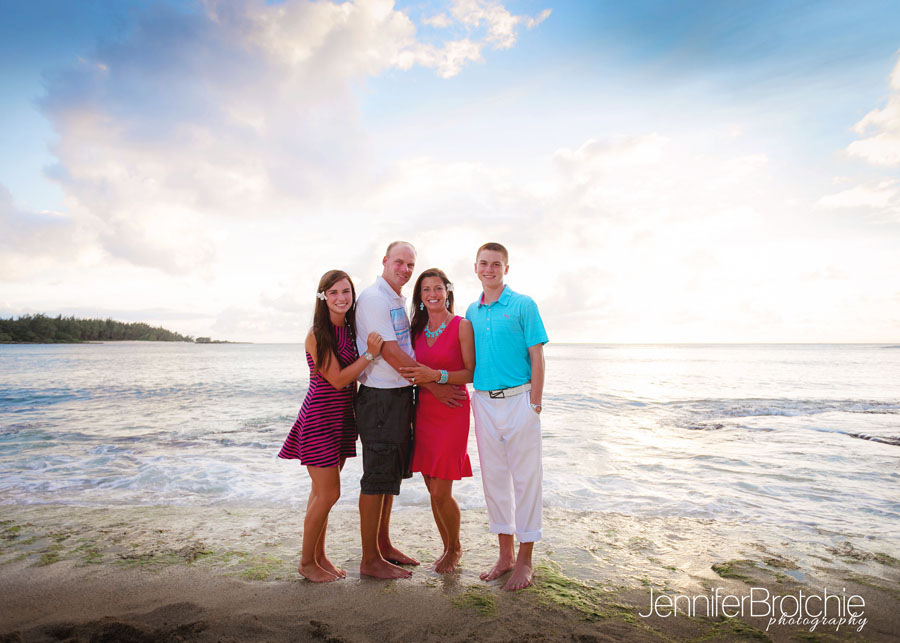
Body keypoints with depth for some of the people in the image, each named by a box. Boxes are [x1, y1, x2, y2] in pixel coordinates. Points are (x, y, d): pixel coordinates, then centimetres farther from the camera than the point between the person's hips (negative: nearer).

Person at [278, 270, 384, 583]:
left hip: (342, 417, 7)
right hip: (320, 418, -7)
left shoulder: (350, 329, 7)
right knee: (328, 493, -1)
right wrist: (370, 354, -24)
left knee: (322, 492, 16)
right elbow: (337, 379, -19)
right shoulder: (317, 335, -15)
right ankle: (306, 562, 19)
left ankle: (319, 555, 29)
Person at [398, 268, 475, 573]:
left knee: (441, 492, -3)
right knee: (432, 490, 11)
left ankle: (455, 547, 24)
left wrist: (436, 375, -20)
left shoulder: (462, 326, -6)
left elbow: (472, 373, -9)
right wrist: (415, 375, 1)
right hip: (424, 411, 5)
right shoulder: (418, 330, 10)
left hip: (451, 412, -5)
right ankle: (447, 548, 33)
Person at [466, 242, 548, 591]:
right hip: (483, 402, 5)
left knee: (525, 479, 3)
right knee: (494, 478, 12)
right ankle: (505, 555, 28)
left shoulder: (523, 305, -4)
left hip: (518, 399, -5)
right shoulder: (472, 311, 10)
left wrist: (534, 405, -11)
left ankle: (525, 561, 18)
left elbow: (537, 358, -6)